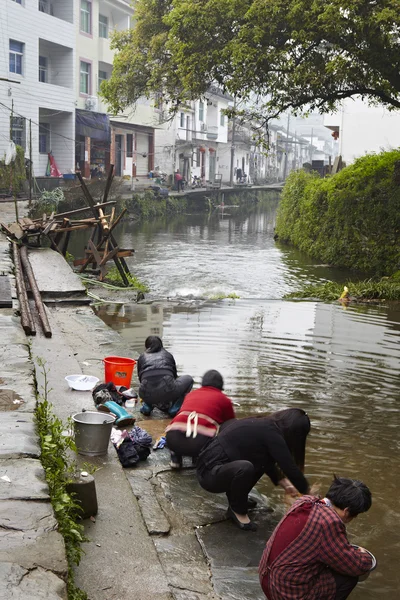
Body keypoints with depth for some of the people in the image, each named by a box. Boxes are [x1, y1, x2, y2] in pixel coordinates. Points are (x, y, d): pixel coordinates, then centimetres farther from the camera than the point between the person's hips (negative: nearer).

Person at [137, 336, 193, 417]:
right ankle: (175, 408, 10)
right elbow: (174, 375, 37)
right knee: (188, 379, 27)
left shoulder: (142, 357, 25)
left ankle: (147, 405, 13)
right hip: (167, 391, -3)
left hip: (147, 394, 3)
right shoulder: (168, 355, 25)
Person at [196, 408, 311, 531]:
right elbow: (290, 468, -17)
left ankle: (237, 497, 16)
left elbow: (268, 461, 22)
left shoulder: (264, 426, 7)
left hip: (217, 465, 9)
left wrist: (285, 483, 16)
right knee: (245, 467, -33)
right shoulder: (271, 434, -19)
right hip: (210, 473, -9)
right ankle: (237, 510, -8)